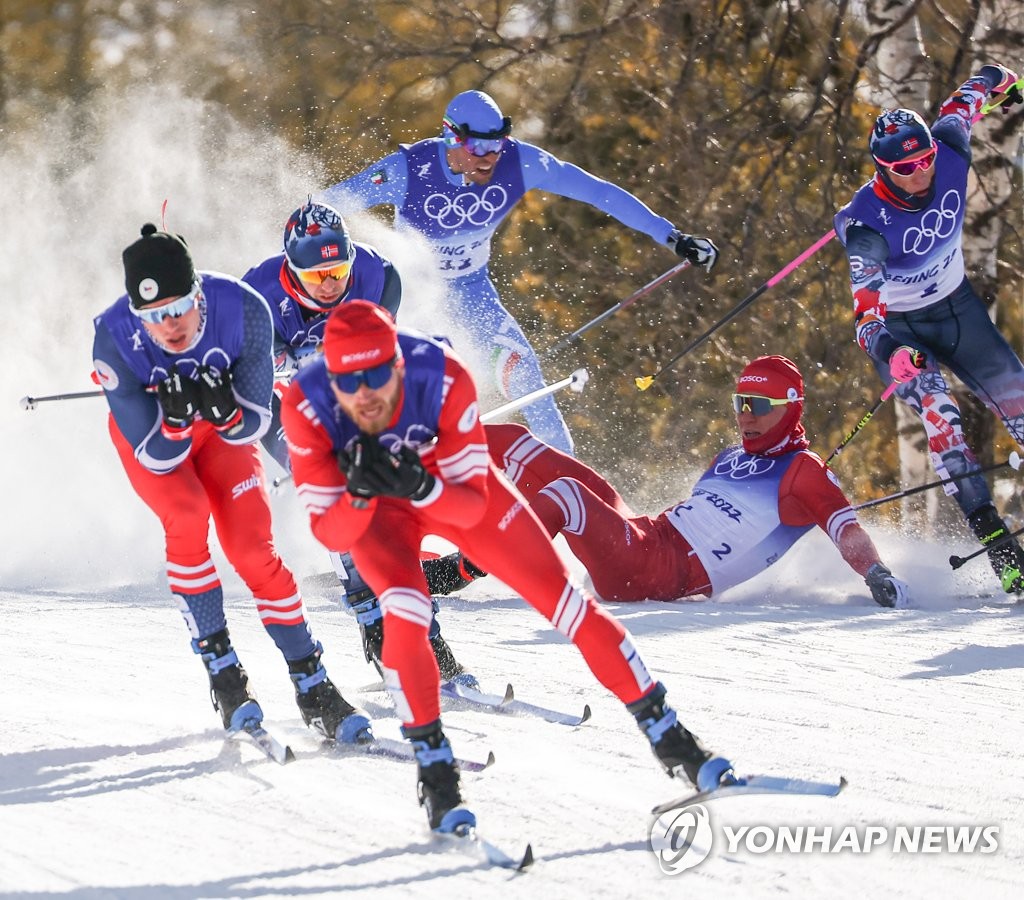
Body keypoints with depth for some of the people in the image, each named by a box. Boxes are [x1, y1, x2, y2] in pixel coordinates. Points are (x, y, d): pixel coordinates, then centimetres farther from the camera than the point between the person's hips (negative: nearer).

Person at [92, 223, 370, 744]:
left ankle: (311, 684, -2)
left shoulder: (243, 309, -33)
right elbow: (158, 454, -28)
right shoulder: (113, 339, -34)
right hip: (150, 434, -1)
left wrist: (226, 412, -43)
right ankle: (221, 671, -15)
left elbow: (253, 425, -22)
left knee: (253, 547, -12)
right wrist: (174, 421, -48)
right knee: (187, 516, -26)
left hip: (224, 426, 1)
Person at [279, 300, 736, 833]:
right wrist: (359, 491, -48)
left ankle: (666, 735, 10)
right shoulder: (305, 408, -35)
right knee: (405, 615, -26)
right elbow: (331, 535, -27)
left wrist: (420, 486, -48)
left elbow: (473, 506, -27)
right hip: (367, 509, -1)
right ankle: (435, 773, -7)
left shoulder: (444, 379, -36)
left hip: (451, 482, 1)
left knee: (559, 597, -3)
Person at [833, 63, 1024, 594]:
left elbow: (961, 105, 2)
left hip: (957, 307, 5)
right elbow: (866, 296, -45)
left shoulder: (950, 157, -19)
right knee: (937, 410, -26)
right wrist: (891, 351, -63)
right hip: (897, 328, -5)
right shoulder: (865, 221, -33)